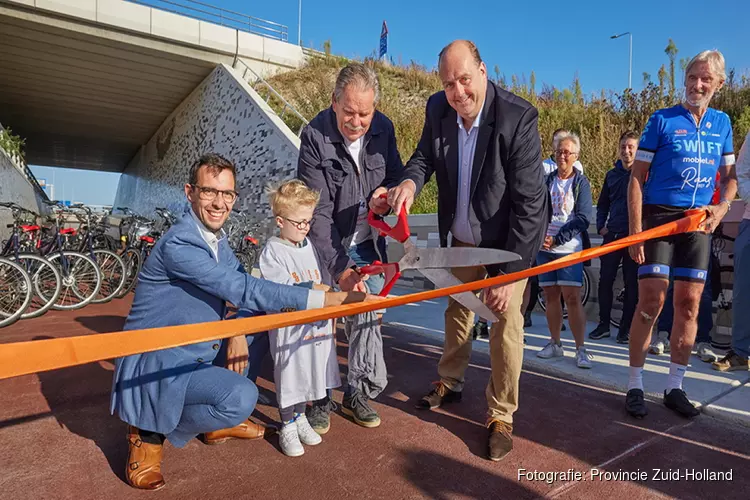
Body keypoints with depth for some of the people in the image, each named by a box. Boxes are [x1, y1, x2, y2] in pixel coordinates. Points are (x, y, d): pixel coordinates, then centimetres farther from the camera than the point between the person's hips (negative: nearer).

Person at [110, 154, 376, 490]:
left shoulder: (217, 240, 4)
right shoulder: (178, 244, -25)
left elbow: (242, 289, 6)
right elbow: (245, 290, -31)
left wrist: (239, 331, -17)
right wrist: (333, 298, -33)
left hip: (193, 350, 9)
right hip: (156, 362, -9)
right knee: (240, 396, -27)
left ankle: (219, 424, 20)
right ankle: (148, 433, -1)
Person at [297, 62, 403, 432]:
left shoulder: (383, 129, -8)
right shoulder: (315, 137, -20)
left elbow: (395, 172, 9)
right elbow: (317, 212, -23)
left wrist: (387, 190, -17)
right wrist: (340, 267, -29)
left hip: (368, 244, 4)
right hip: (327, 245, -3)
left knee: (367, 319, 7)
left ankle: (358, 393, 25)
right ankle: (319, 399, 19)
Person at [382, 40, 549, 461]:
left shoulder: (519, 117, -28)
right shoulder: (438, 109, -13)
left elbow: (529, 202, -28)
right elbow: (425, 156, 0)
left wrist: (509, 273, -28)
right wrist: (410, 182, -27)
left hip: (510, 237, -5)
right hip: (462, 236, 5)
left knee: (506, 319, -3)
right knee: (458, 308, 19)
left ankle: (501, 415, 17)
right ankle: (451, 382, 42)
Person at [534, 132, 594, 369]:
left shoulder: (581, 183, 3)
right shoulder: (546, 181, 11)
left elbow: (583, 218, -5)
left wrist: (557, 239, -13)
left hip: (569, 248, -3)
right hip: (544, 247, 3)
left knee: (572, 297, -9)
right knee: (550, 296, 8)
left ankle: (580, 349, 0)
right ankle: (555, 344, 19)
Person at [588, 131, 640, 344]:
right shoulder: (612, 174, 14)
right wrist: (601, 226, 8)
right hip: (612, 234, 4)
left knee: (631, 283, 2)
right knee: (605, 280, 2)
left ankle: (626, 327, 11)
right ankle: (604, 324, 13)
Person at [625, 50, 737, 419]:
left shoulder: (722, 123, 13)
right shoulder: (662, 120, 0)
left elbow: (730, 176, 19)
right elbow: (637, 178, -4)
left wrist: (722, 207, -3)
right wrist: (635, 230, -13)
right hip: (658, 216, -4)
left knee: (689, 303, 4)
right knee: (651, 301, -9)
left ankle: (674, 387, 16)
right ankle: (635, 386, 3)